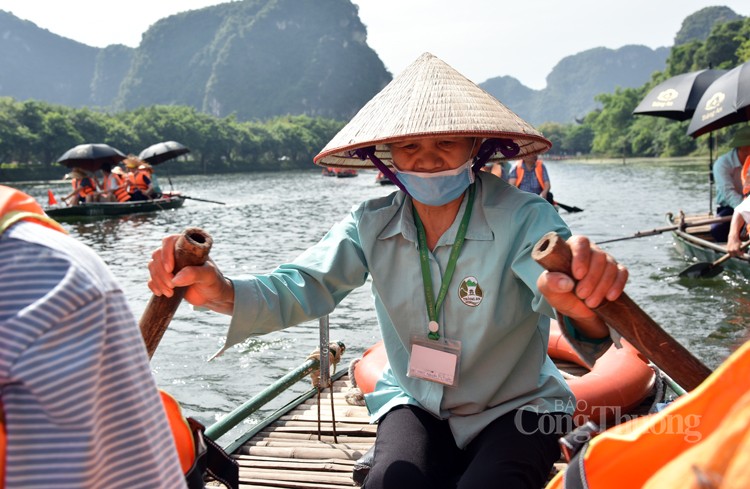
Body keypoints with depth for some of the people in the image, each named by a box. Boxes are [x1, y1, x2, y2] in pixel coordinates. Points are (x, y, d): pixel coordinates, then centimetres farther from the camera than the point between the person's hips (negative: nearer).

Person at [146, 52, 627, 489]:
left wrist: (584, 309, -66)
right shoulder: (372, 227, -9)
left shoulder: (523, 218, -20)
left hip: (516, 408, -2)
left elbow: (557, 269, -40)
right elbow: (303, 286, -21)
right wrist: (222, 292, -42)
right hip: (415, 403, 2)